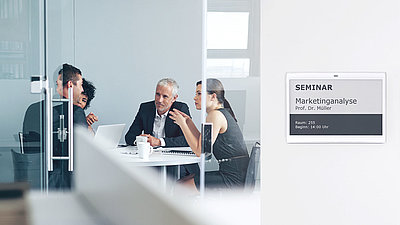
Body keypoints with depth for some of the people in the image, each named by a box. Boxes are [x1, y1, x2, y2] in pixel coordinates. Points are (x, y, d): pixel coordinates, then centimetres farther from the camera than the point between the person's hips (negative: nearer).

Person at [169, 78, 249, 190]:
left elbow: (200, 151, -14)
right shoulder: (224, 113, 17)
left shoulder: (215, 115, -13)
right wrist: (188, 122, 12)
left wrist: (183, 124, -7)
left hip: (233, 179, -10)